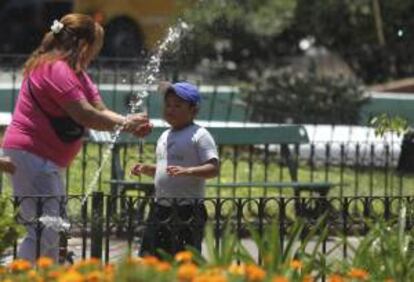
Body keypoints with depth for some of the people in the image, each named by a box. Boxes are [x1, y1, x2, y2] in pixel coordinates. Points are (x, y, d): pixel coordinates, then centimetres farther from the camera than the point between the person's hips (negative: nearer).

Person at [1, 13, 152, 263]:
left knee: (55, 229, 16)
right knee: (43, 232, -17)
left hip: (51, 161, 12)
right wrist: (126, 124, -11)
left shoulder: (76, 73, 17)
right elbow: (85, 115, -22)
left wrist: (130, 124, -8)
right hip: (31, 156, -12)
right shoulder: (56, 69, -17)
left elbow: (101, 112, 9)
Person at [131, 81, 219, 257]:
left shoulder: (199, 136, -7)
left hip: (187, 209, -8)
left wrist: (187, 171, -30)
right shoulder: (165, 137, 17)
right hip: (161, 208, 8)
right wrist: (146, 169, 7)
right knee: (150, 255, 7)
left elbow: (213, 168, -15)